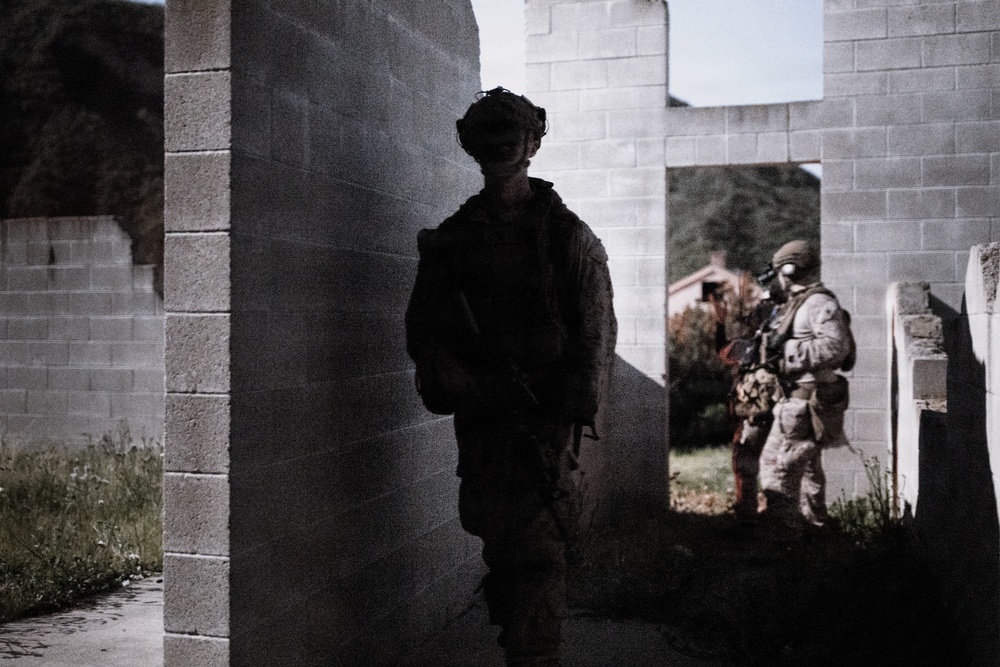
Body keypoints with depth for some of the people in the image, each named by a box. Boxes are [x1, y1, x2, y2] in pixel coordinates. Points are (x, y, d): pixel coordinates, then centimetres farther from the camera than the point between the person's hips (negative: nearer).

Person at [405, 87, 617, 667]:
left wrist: (569, 418, -13)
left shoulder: (569, 235, 3)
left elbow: (597, 333, -2)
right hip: (481, 420, 3)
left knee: (537, 553, -7)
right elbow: (424, 331, 7)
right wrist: (464, 388, -10)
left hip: (547, 418, -3)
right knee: (501, 548, 10)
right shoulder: (450, 239, 11)